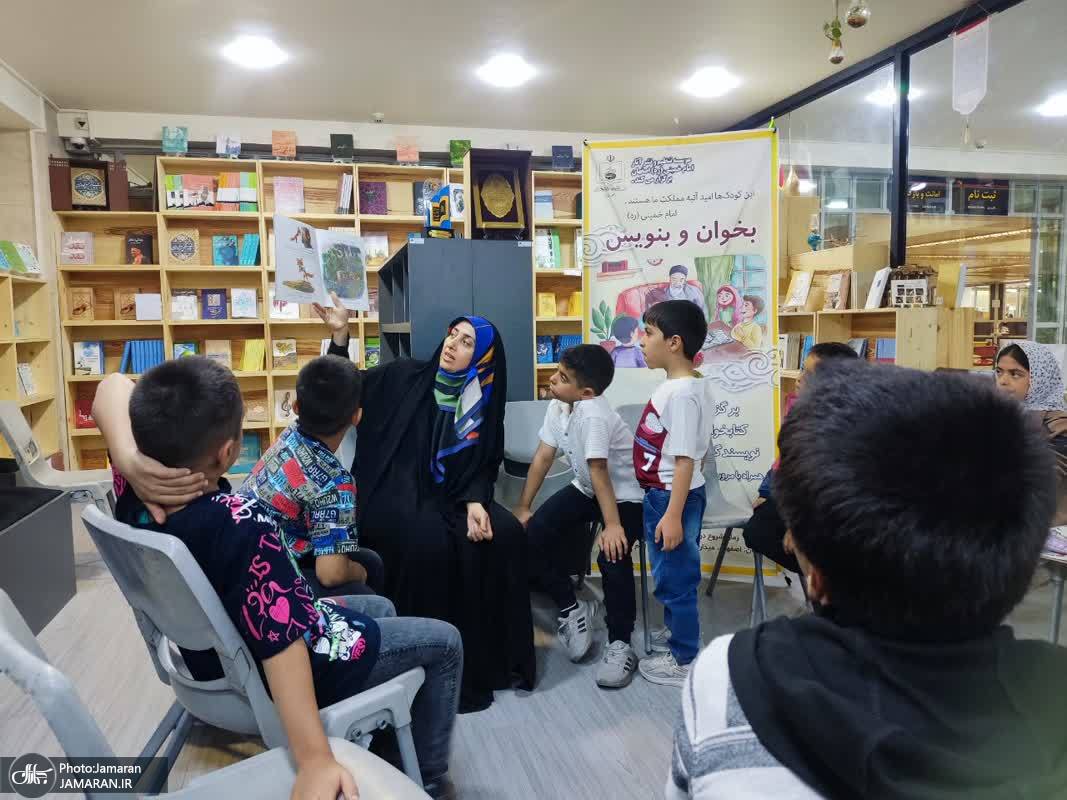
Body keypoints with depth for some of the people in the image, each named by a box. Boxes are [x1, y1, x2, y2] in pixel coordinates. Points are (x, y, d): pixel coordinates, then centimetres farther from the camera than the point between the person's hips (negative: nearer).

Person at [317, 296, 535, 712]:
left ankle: (494, 654, -7)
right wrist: (340, 335, -11)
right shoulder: (406, 376, 2)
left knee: (505, 533, -20)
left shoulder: (483, 405, 7)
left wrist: (475, 502, -16)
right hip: (393, 494, -3)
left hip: (446, 497, 3)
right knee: (429, 543, -32)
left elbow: (483, 469, 4)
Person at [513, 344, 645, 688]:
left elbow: (598, 470, -36)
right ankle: (572, 608, 11)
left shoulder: (592, 412, -30)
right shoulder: (557, 406, -6)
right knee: (533, 536, -9)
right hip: (586, 490, 8)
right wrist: (523, 508, 0)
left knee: (612, 556, -29)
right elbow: (542, 458, -1)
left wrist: (612, 525, -37)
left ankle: (620, 644, -8)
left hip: (626, 494, -8)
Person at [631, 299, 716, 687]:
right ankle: (680, 636, 39)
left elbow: (686, 459, -25)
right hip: (670, 494, 10)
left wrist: (673, 514, -24)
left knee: (675, 579, 4)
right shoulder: (693, 385, 8)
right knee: (676, 576, 23)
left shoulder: (679, 393, -24)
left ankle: (685, 661, 19)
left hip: (670, 497, -10)